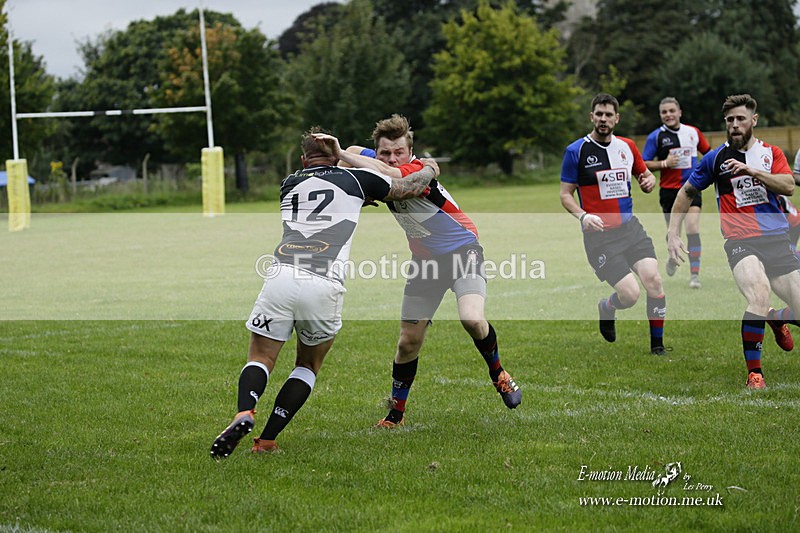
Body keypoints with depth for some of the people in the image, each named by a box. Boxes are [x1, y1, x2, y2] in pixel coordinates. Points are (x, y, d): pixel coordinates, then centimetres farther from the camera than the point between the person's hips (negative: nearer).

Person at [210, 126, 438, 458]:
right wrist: (429, 169, 49)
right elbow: (410, 187, 29)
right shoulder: (354, 179, 18)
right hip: (324, 285, -1)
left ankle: (244, 414, -23)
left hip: (281, 276, 1)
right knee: (309, 366, 20)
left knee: (260, 359, 10)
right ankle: (266, 441, 7)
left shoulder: (288, 185, 26)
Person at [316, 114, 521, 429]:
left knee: (472, 320, -27)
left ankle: (499, 375, 2)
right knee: (409, 341, 3)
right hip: (424, 260, 6)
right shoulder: (376, 164, -8)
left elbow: (384, 172, -48)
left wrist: (338, 154, -41)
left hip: (462, 251, -6)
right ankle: (396, 412, 19)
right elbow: (354, 152, 11)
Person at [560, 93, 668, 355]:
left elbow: (645, 174, 23)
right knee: (630, 294, -15)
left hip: (631, 227, 4)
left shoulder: (627, 146, 8)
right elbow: (565, 194, -1)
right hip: (600, 236, -4)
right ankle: (606, 308, 23)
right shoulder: (576, 151, -5)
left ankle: (657, 344, 3)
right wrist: (583, 216, -20)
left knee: (653, 279, -14)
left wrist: (649, 181, -2)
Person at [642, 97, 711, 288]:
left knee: (693, 228, -15)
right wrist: (664, 163, -17)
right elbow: (644, 164, -4)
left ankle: (694, 274, -13)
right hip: (669, 190, 0)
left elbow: (709, 152, 21)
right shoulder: (656, 136, -4)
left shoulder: (693, 132, 4)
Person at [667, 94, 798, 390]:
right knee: (759, 294, -32)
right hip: (740, 241, -3)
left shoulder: (771, 153, 11)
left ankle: (776, 319, 39)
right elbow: (686, 192, 19)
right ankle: (753, 371, -19)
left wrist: (752, 171, -18)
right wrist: (672, 232, 12)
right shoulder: (716, 158, 7)